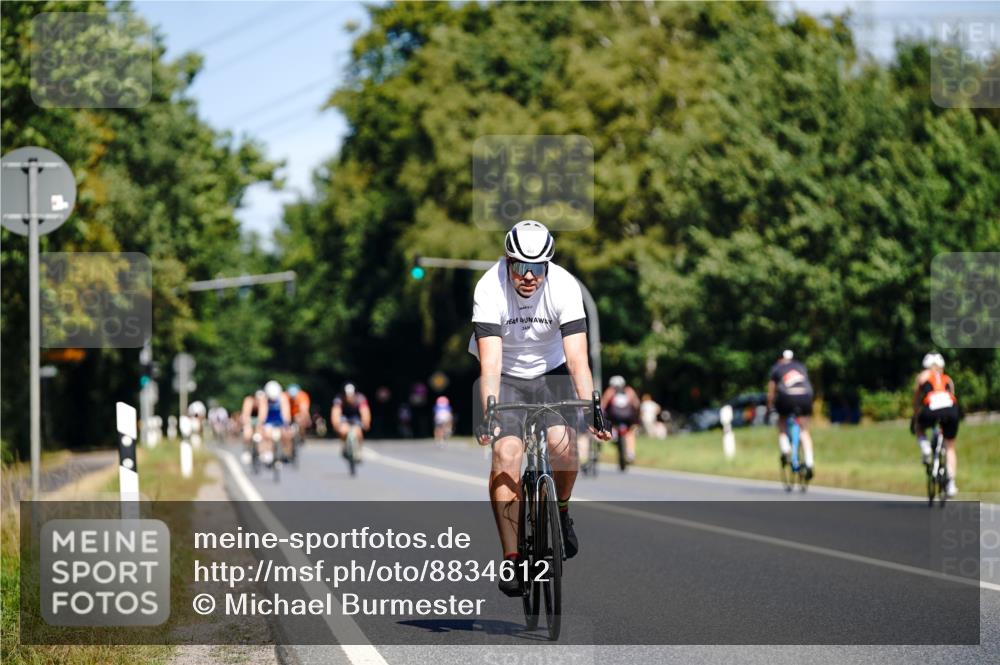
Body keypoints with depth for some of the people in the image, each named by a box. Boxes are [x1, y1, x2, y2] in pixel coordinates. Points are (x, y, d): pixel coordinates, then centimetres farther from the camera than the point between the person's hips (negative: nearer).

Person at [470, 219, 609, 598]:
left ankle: (559, 513, 8)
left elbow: (578, 360, -28)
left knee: (563, 444, -23)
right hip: (505, 377, -1)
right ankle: (511, 559, -16)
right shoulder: (490, 290, -27)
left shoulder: (565, 287, -24)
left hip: (550, 371, 1)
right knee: (507, 450, -21)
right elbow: (490, 363, -34)